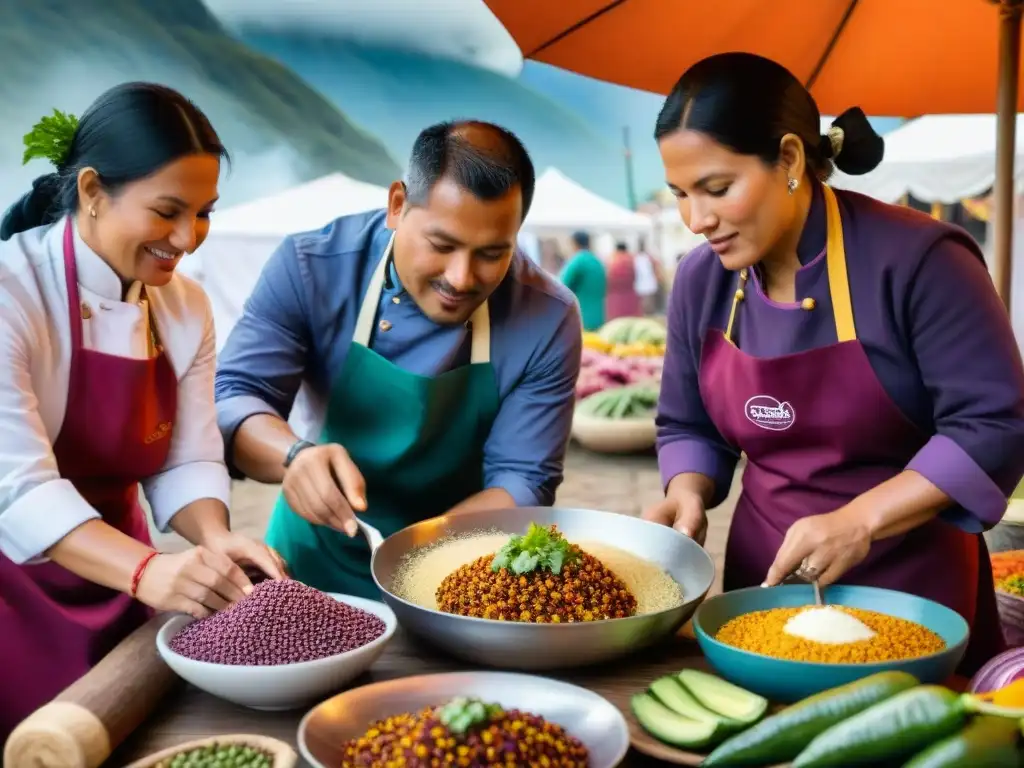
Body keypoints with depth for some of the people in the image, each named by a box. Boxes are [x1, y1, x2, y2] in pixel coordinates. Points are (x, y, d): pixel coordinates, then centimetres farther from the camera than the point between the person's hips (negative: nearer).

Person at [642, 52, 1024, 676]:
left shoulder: (917, 259, -18)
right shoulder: (701, 281, -2)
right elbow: (688, 427, 11)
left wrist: (859, 521, -25)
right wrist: (689, 493, -9)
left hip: (911, 587, -4)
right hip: (763, 579, 5)